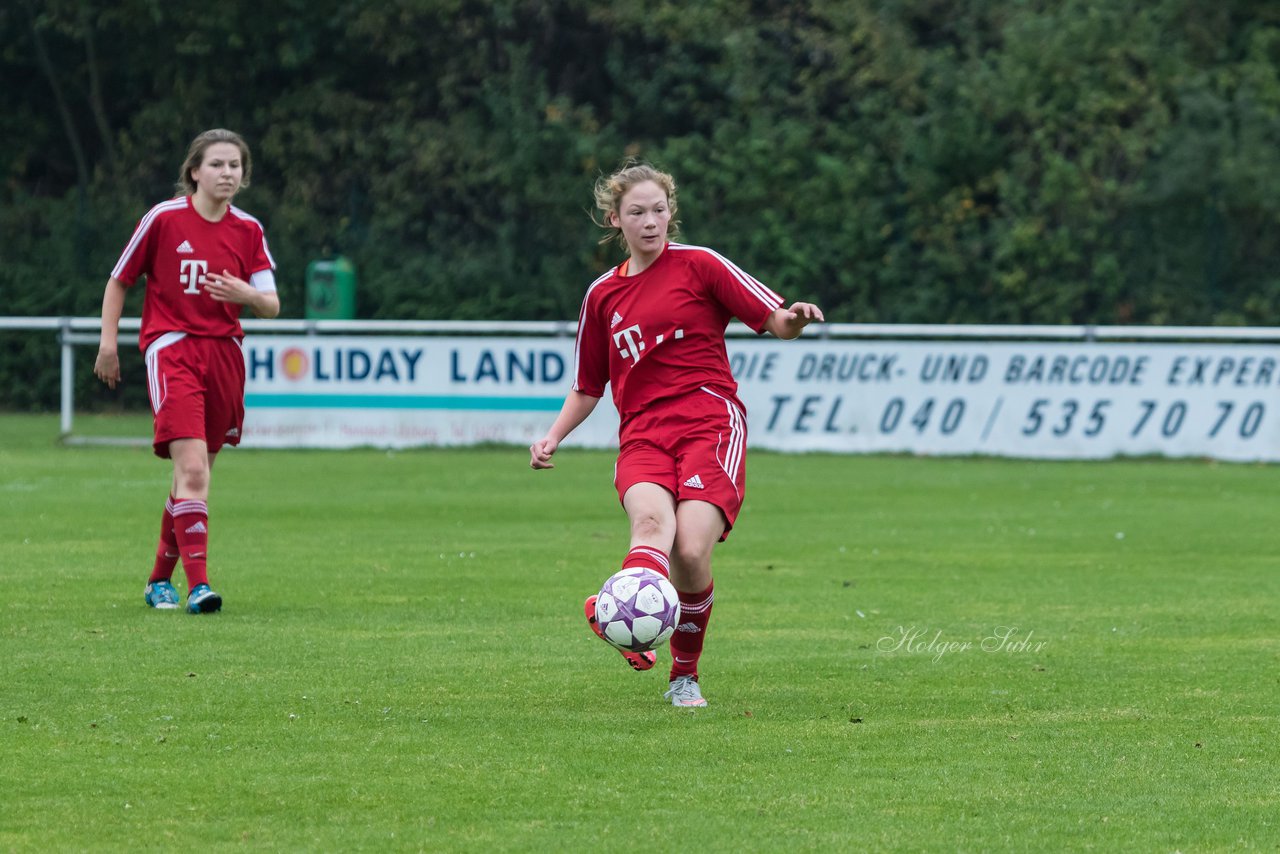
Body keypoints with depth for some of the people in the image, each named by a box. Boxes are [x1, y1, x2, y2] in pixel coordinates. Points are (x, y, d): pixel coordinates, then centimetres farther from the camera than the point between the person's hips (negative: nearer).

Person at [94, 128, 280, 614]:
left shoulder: (248, 231, 7)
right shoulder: (163, 219, -3)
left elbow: (272, 307, 4)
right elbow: (119, 281, 7)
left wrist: (247, 294, -17)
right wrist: (108, 342, 2)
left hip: (225, 353, 5)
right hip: (171, 350, -5)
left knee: (195, 473, 10)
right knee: (192, 467, -20)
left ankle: (160, 579, 26)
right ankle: (198, 583, -25)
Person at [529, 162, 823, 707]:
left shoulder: (698, 265, 7)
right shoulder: (603, 295, 20)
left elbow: (775, 322, 4)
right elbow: (588, 387, 29)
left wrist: (794, 320, -20)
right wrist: (551, 439, 13)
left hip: (709, 422, -3)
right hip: (642, 433, 3)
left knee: (691, 554, -21)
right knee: (651, 520, -30)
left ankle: (685, 675, 1)